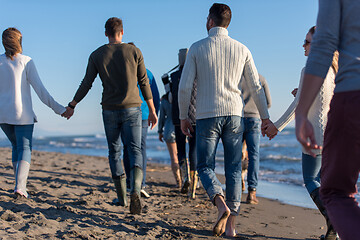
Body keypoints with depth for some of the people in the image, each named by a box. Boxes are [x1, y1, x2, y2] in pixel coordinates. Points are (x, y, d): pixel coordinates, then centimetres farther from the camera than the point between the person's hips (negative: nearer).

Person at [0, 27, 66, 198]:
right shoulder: (26, 61, -7)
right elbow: (39, 88, -11)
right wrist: (57, 108, -8)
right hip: (22, 114, -4)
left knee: (17, 146, 21)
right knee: (25, 150, 1)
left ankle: (21, 185, 21)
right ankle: (19, 187, -18)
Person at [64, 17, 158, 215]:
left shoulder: (97, 55, 2)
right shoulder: (134, 52, 1)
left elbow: (86, 84, 2)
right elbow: (144, 83, 0)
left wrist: (72, 105, 15)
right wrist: (152, 111, 5)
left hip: (110, 110, 1)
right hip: (132, 109, -1)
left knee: (114, 152, 16)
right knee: (135, 152, -1)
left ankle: (121, 196, 19)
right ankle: (135, 191, -26)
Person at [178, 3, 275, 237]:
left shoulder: (197, 48, -1)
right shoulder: (241, 49, 5)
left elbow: (185, 87, -4)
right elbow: (256, 87, 6)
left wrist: (183, 117, 7)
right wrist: (265, 117, 15)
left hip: (207, 116, -2)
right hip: (234, 114, 2)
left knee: (206, 166, 8)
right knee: (234, 168, 8)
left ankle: (221, 202, -20)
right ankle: (230, 223, 8)